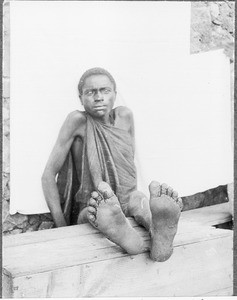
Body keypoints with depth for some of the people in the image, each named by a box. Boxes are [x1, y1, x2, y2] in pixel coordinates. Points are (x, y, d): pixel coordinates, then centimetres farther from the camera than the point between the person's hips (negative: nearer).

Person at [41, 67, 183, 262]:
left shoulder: (124, 116, 6)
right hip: (90, 208, -2)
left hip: (126, 199, 3)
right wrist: (62, 226, -13)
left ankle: (160, 237, -64)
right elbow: (49, 174, -8)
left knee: (142, 202, -30)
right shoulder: (78, 120, -7)